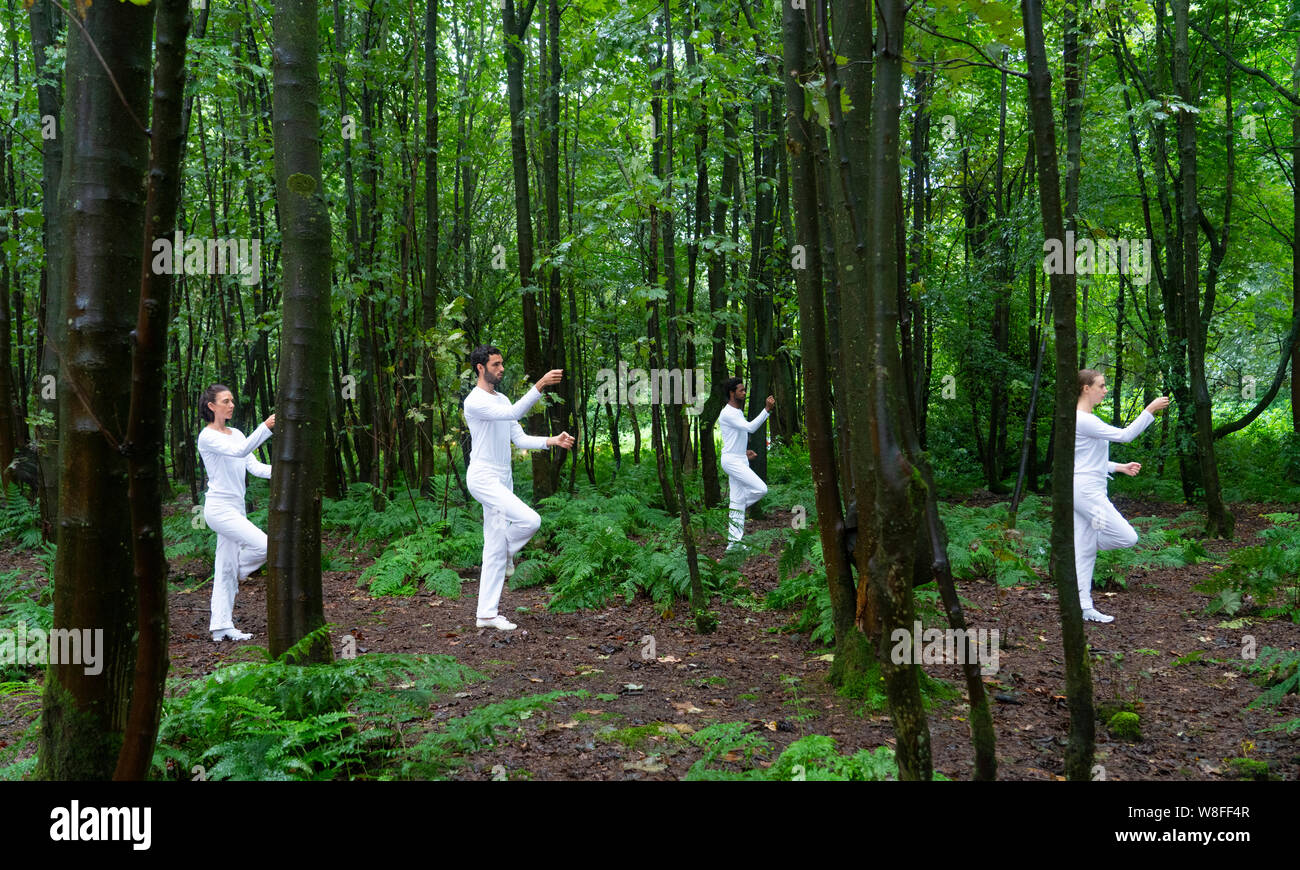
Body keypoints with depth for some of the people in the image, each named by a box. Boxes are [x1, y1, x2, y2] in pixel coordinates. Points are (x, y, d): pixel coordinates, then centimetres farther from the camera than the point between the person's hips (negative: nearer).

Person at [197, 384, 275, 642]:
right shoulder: (207, 437, -10)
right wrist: (265, 428, -36)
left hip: (236, 509, 8)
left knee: (226, 568, 8)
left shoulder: (236, 434, 15)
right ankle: (239, 573, 8)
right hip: (218, 507, -8)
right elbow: (239, 452, -26)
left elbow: (255, 466, 8)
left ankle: (221, 627, 11)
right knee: (263, 545, -20)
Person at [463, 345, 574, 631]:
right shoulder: (475, 401, -13)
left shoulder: (502, 400, 16)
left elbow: (520, 438, 14)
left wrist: (552, 441, -1)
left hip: (503, 479, 9)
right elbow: (513, 413, -29)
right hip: (483, 477, -9)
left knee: (495, 550, 7)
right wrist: (540, 385, -36)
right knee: (531, 520, -24)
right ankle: (508, 552, 7)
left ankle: (487, 614, 12)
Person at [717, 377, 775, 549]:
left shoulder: (738, 412, 17)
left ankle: (734, 541, 9)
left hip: (740, 460, 10)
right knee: (761, 489, -14)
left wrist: (744, 452, 13)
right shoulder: (727, 413, -16)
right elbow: (750, 428, -28)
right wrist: (767, 409, -29)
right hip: (732, 461, -10)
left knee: (738, 501, 7)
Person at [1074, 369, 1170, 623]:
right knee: (1127, 537, -8)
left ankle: (1084, 607, 12)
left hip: (1088, 491, 10)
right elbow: (1125, 435, -17)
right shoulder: (1083, 420, -16)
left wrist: (1120, 467, 18)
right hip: (1086, 491, -10)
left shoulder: (1085, 419, 17)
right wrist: (1150, 411, -13)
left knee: (1085, 550, 10)